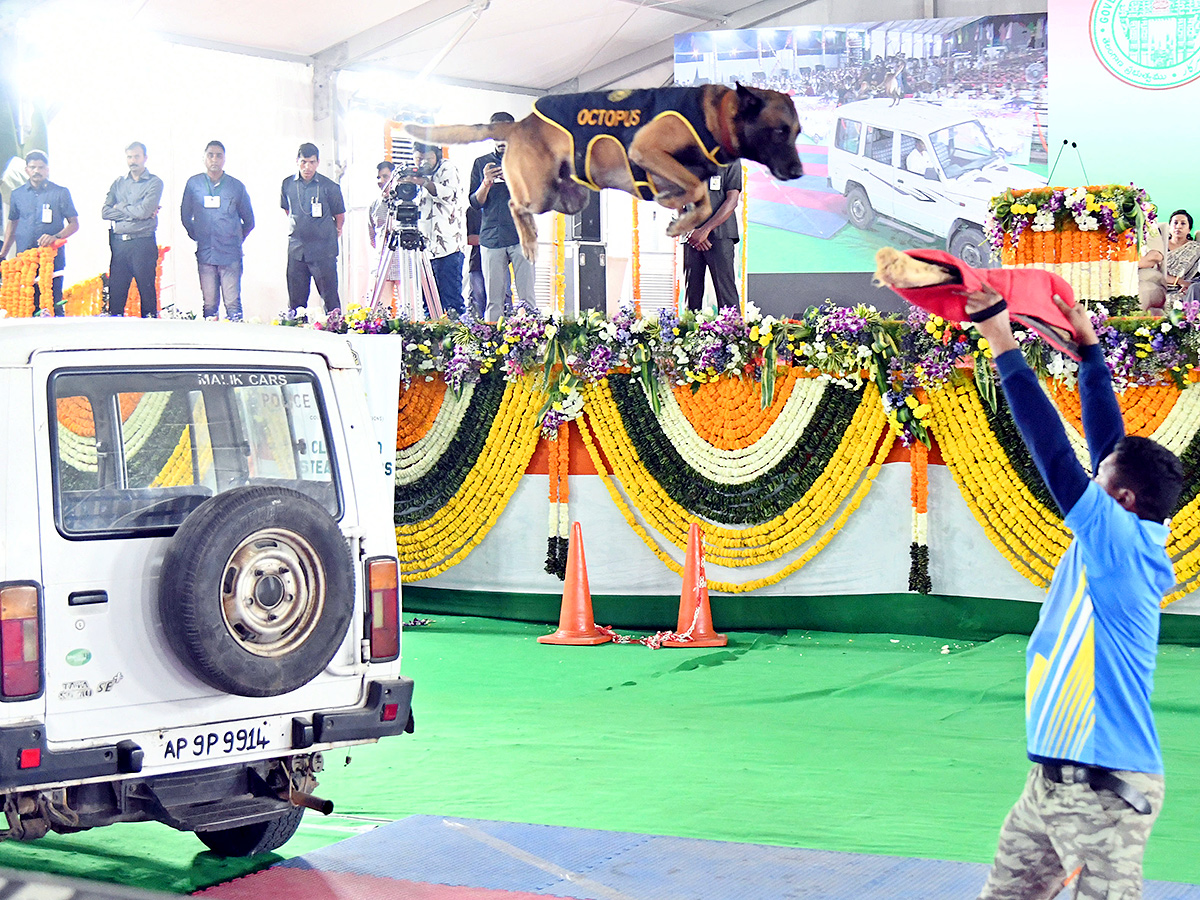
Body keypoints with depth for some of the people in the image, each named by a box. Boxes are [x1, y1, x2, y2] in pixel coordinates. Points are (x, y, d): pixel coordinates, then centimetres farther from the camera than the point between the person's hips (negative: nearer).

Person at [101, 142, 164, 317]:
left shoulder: (154, 182, 2)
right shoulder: (118, 183, 16)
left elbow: (145, 211, -13)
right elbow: (105, 212, 4)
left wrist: (120, 207, 2)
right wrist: (134, 213, -6)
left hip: (143, 243, -4)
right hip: (118, 242, 4)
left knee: (146, 289, -2)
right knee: (115, 290, 3)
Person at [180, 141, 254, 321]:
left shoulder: (236, 186, 7)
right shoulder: (193, 184, 9)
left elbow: (249, 220, 17)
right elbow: (185, 215, 18)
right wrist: (196, 237, 14)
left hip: (230, 254, -1)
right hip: (205, 255, 1)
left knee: (233, 304, -7)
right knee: (209, 304, 1)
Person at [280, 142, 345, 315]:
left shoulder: (330, 187, -6)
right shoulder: (287, 184, 4)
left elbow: (340, 216, 6)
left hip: (323, 251, -3)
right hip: (296, 251, 3)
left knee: (330, 299, -3)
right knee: (295, 300, 7)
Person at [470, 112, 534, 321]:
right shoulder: (481, 163, 16)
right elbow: (475, 203, 11)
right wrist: (486, 183, -8)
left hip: (521, 235, -1)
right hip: (491, 237, 1)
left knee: (526, 296, -8)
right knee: (494, 299, -2)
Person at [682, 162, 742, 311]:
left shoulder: (730, 160, 4)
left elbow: (732, 201, -4)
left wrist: (705, 229, -11)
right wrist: (691, 230, -5)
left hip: (720, 234, -4)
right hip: (691, 236, 4)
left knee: (725, 292, -10)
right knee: (692, 291, 2)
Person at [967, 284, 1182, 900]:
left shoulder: (1122, 542, -14)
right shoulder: (1111, 545, 9)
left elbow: (1055, 455, -18)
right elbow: (1108, 443, 15)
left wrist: (1004, 346, -14)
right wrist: (1088, 347, 22)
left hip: (1102, 791, -10)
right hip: (1052, 779, 10)